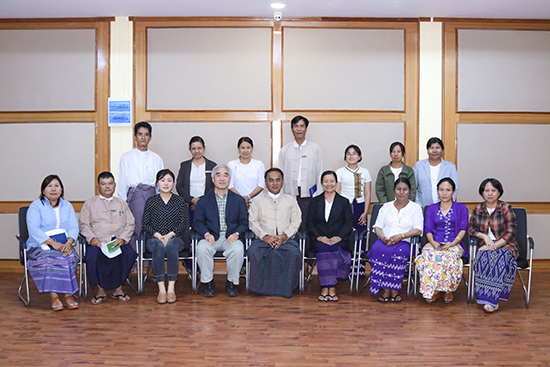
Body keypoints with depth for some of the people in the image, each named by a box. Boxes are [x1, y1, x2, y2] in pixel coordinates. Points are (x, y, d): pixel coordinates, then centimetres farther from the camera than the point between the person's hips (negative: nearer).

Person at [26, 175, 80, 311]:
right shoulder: (36, 206, 3)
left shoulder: (67, 206, 17)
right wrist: (53, 243, -21)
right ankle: (54, 296, -29)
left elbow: (74, 227, 5)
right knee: (48, 260, -34)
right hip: (40, 246, -3)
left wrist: (69, 242, -17)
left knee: (70, 257, -29)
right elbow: (34, 229, -10)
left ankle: (67, 295, -25)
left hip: (64, 245, 3)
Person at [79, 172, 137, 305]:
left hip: (119, 242, 1)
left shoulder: (122, 203, 22)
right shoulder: (89, 203, 17)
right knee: (93, 256, -34)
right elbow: (84, 224, 9)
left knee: (130, 254, -31)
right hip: (98, 242, -1)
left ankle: (118, 288, -15)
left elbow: (130, 224, 14)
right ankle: (100, 290, -14)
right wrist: (92, 238, -10)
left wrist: (123, 238, -5)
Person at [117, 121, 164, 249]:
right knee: (136, 230, -9)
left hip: (152, 195, 1)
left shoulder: (156, 159, 15)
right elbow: (122, 182, 10)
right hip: (134, 195, -1)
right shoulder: (126, 157, 12)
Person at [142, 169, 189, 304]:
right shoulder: (151, 201, 10)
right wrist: (158, 235, -11)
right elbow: (146, 224, 6)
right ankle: (161, 289, -35)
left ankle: (171, 288, -34)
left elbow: (184, 223, 4)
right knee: (159, 247, -36)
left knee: (171, 246, -36)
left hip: (175, 238, 0)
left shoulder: (180, 201, 11)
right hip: (154, 238, 0)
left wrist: (170, 235, -12)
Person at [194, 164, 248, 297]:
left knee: (238, 249, -33)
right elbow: (198, 222, 6)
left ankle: (232, 282, -11)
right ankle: (208, 282, -11)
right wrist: (206, 234, -14)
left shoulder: (239, 200, 14)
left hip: (231, 237, 0)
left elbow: (244, 222, 8)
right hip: (211, 237, 0)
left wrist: (236, 233, -13)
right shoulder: (204, 200, 13)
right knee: (202, 249, -32)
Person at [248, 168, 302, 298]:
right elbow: (253, 221, 7)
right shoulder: (258, 200, 17)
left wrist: (284, 236, -9)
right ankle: (262, 287, -19)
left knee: (294, 252, -34)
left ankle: (286, 288, -18)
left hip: (286, 239, 0)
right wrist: (265, 236, -10)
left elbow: (296, 221, 9)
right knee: (253, 251, -34)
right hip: (263, 239, 0)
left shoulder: (290, 200, 19)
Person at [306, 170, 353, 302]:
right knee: (324, 248, -33)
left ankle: (327, 288, -31)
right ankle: (330, 288, -33)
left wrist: (339, 237, -13)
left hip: (339, 241, -1)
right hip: (319, 240, 1)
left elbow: (349, 224, 5)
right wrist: (319, 237, -10)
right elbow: (310, 223, 8)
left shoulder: (344, 202, 14)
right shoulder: (315, 202, 17)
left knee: (332, 249, -34)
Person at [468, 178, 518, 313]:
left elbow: (510, 233, -7)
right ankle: (490, 299, -31)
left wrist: (494, 245, -19)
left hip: (505, 245, -2)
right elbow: (471, 228, 12)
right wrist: (484, 236, -8)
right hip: (485, 246, 2)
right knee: (483, 257, -32)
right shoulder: (478, 209, 9)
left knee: (500, 259, -35)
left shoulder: (506, 209, -2)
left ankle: (492, 299, -30)